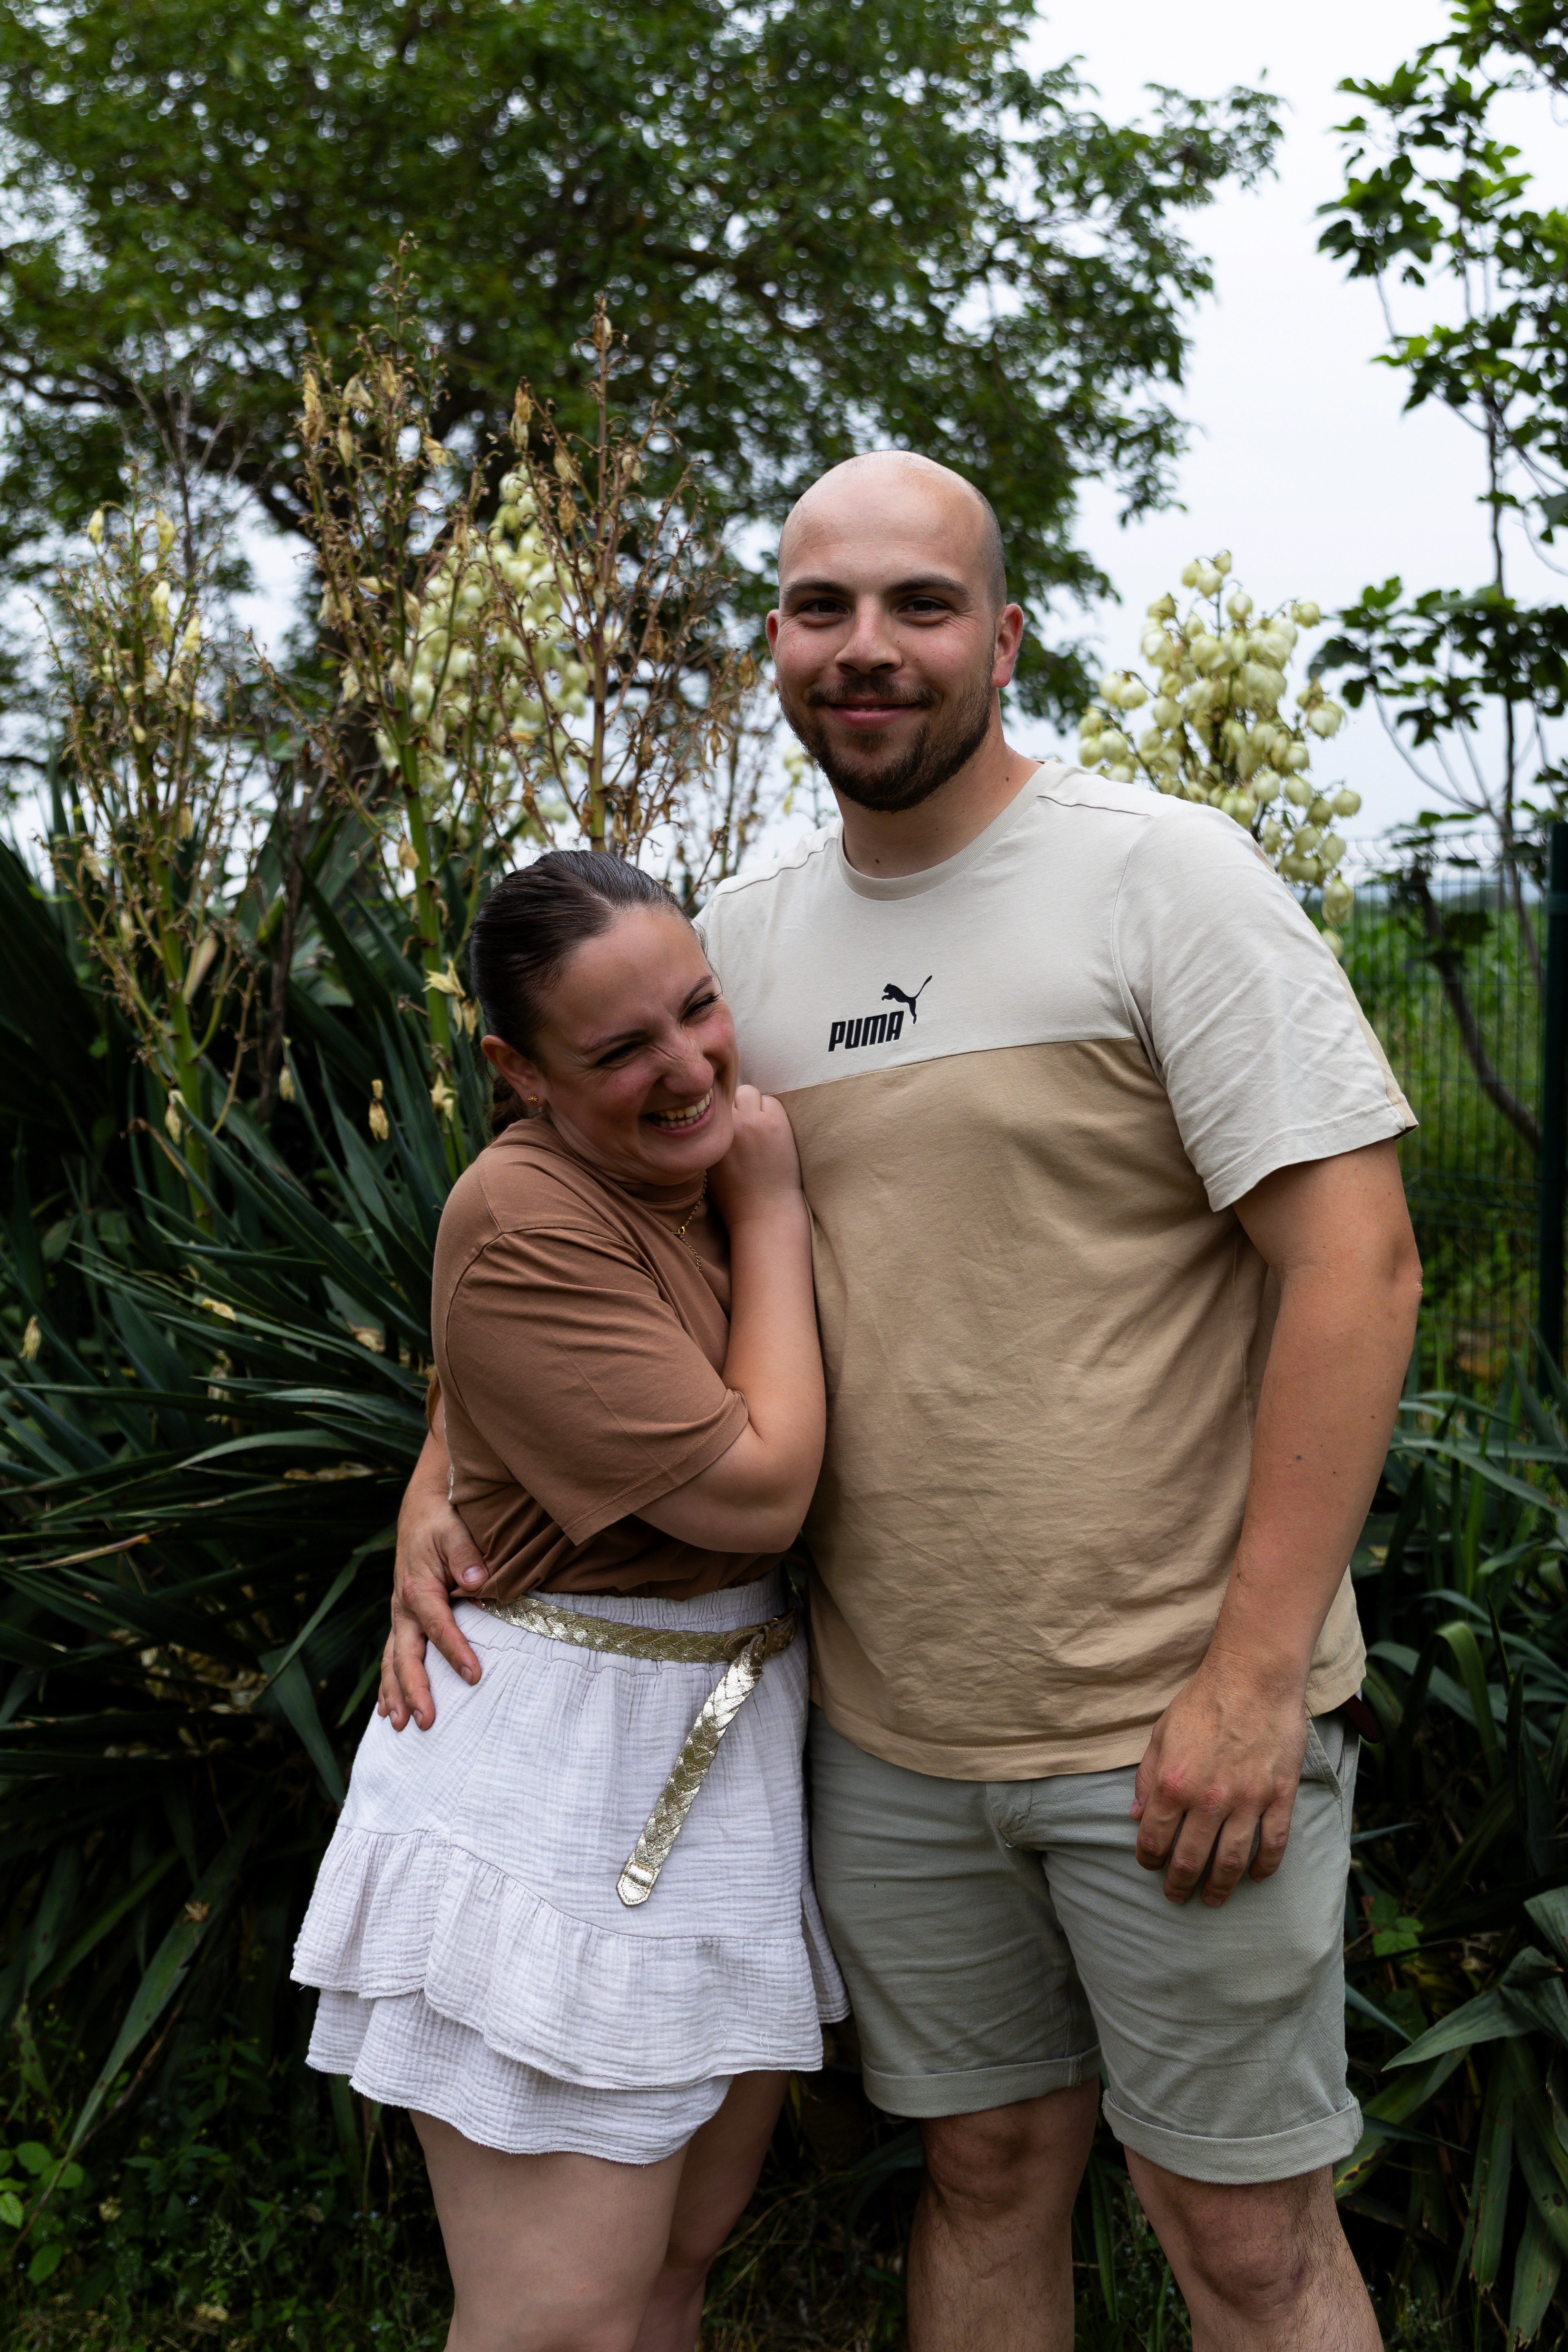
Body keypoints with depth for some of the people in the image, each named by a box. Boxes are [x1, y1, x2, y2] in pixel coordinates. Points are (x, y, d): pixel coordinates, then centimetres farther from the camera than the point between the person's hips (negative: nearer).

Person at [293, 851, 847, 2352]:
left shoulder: (711, 1167, 5)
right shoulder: (528, 1224, -20)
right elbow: (755, 1491, -21)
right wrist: (771, 1212, -13)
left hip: (735, 1749, 8)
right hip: (563, 1779, -8)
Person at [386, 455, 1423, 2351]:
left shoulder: (1163, 877, -10)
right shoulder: (744, 936, 7)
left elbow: (1356, 1261, -15)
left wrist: (1254, 1675, -19)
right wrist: (447, 1478, 2)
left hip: (1178, 1725, -4)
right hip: (889, 1727, 5)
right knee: (987, 2169, 18)